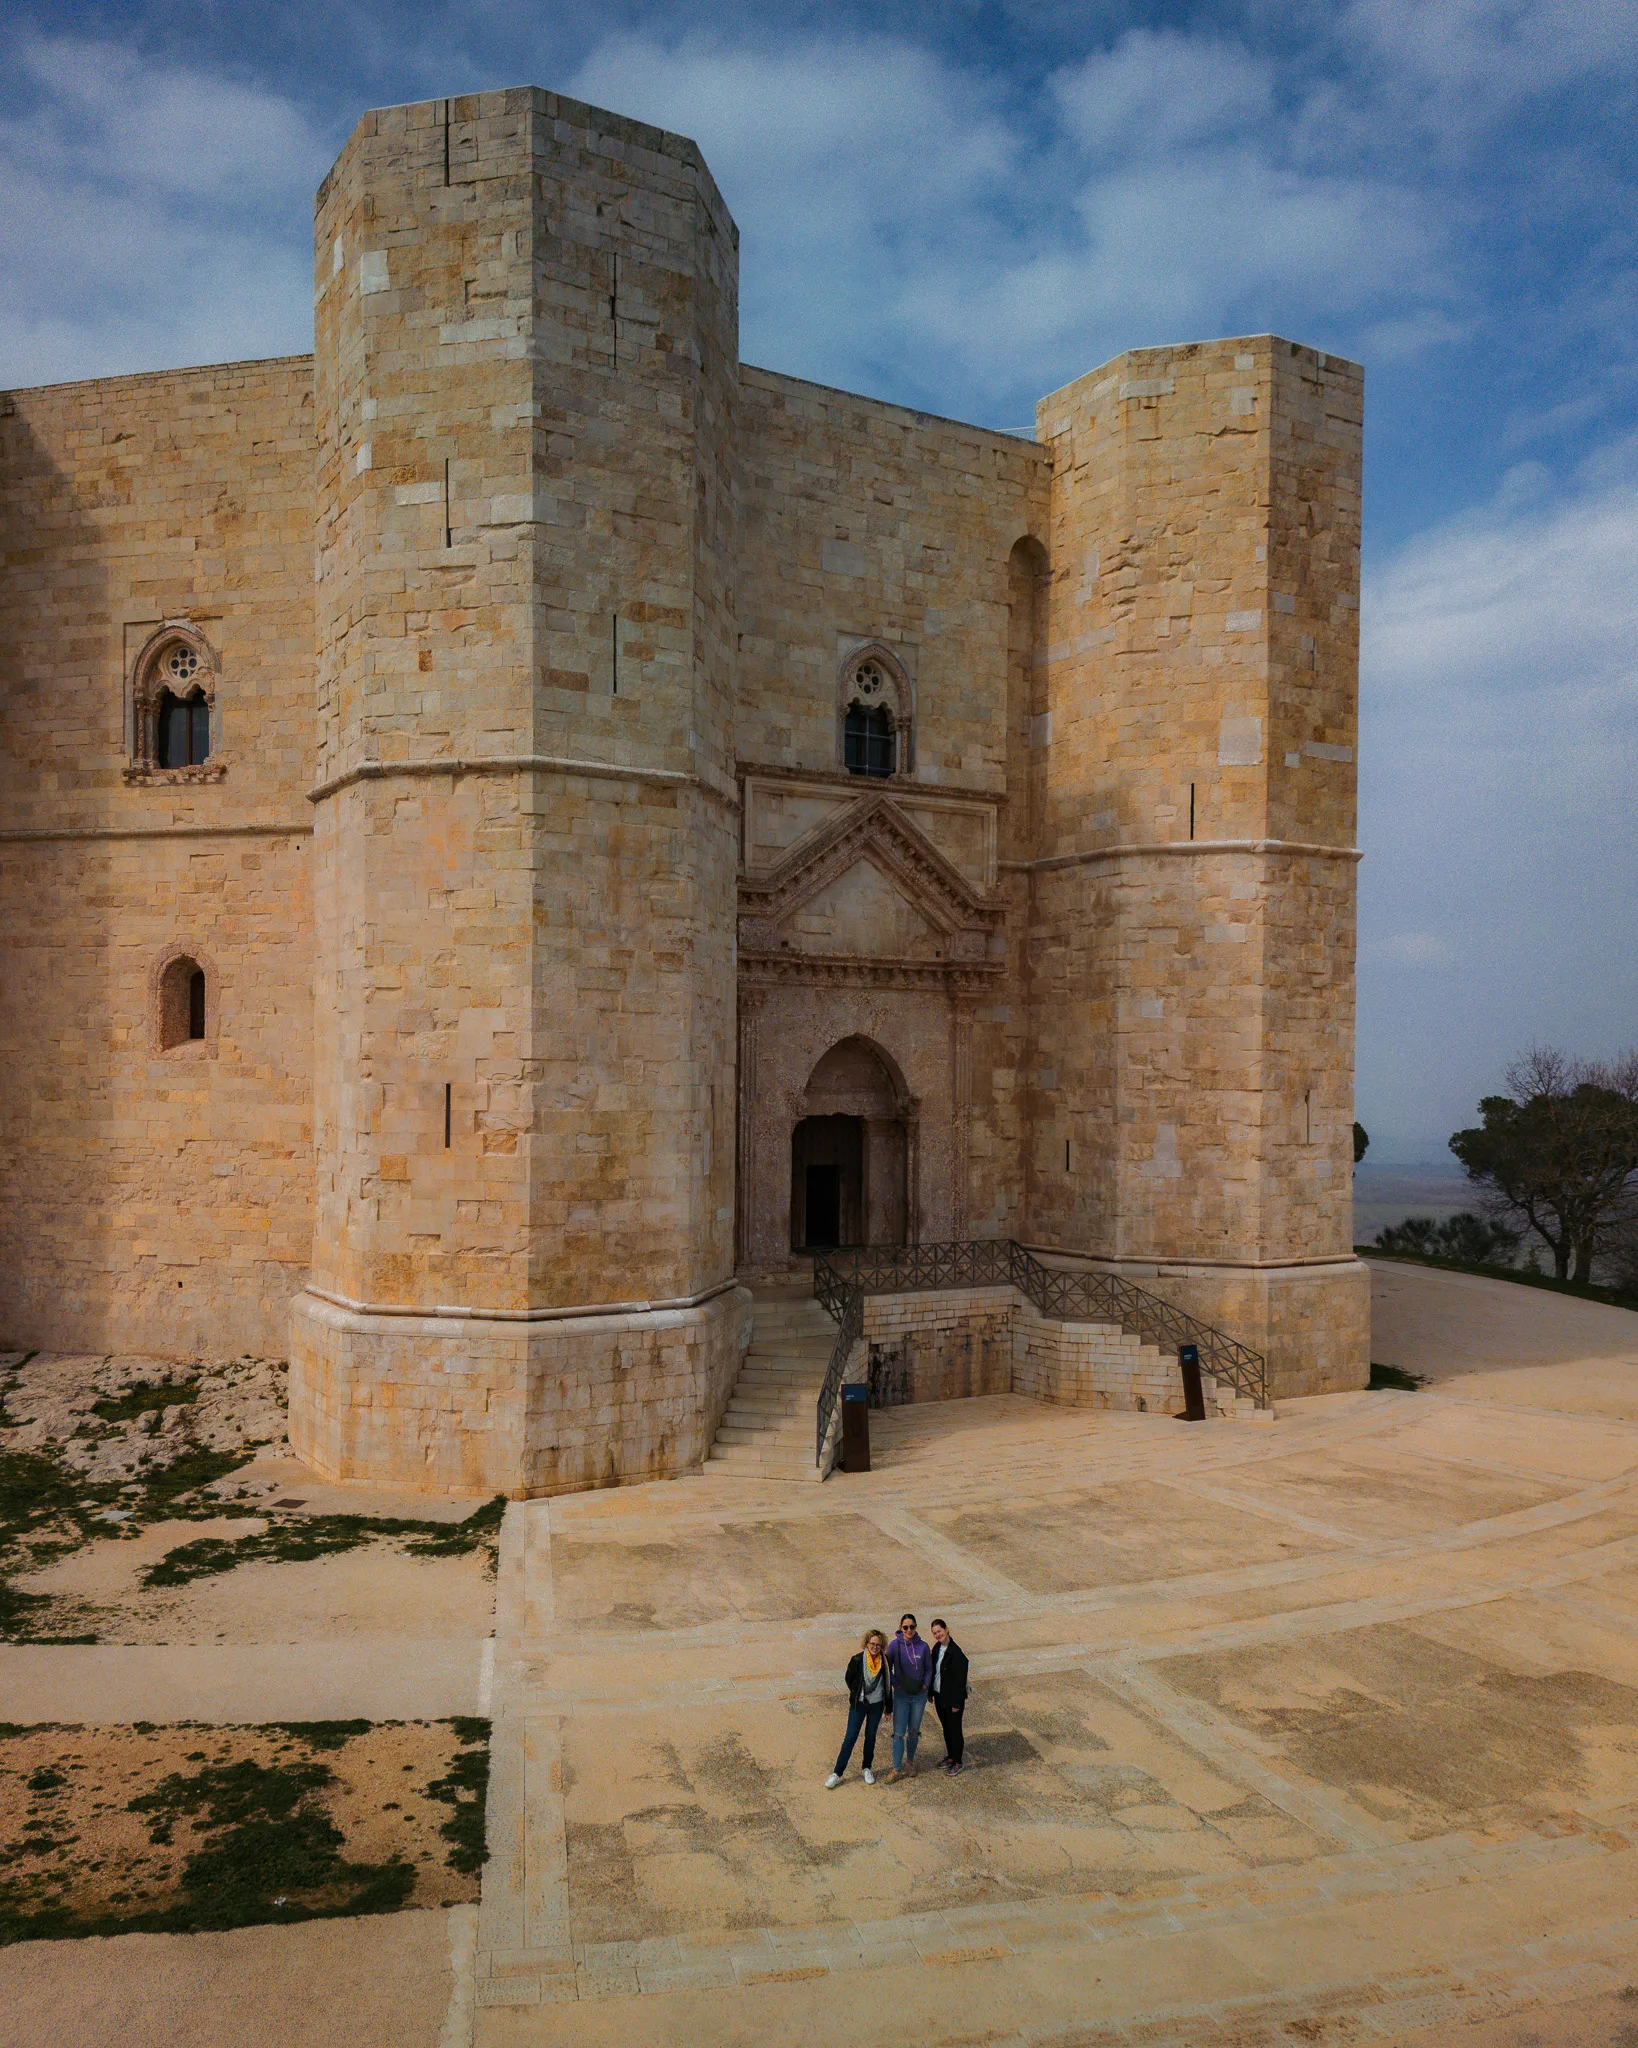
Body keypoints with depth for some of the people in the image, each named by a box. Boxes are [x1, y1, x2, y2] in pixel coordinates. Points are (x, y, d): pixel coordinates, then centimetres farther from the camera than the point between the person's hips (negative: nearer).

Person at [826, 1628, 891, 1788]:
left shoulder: (885, 1661, -8)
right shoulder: (857, 1660, -15)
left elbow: (888, 1683, 4)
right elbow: (848, 1679, 1)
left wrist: (888, 1706, 8)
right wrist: (858, 1694, 5)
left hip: (876, 1705, 2)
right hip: (858, 1704, -2)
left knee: (871, 1737, 14)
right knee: (850, 1738, -2)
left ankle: (867, 1768, 33)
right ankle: (837, 1773, 6)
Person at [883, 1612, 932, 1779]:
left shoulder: (923, 1646, -9)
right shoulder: (894, 1645, -12)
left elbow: (929, 1669, 4)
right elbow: (887, 1668, -1)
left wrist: (925, 1684, -10)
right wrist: (895, 1684, -12)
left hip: (919, 1695, 1)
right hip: (901, 1696, -1)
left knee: (913, 1731, 15)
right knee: (899, 1733, -3)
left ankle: (910, 1762, 34)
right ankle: (897, 1769, 7)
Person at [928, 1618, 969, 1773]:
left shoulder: (956, 1652, -23)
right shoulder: (937, 1648, -1)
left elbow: (961, 1679, -20)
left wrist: (957, 1703, -17)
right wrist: (931, 1693, 11)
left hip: (952, 1698, -7)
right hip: (939, 1696, 7)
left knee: (955, 1730, 8)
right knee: (946, 1729, 21)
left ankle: (957, 1762, 25)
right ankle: (950, 1757, 39)